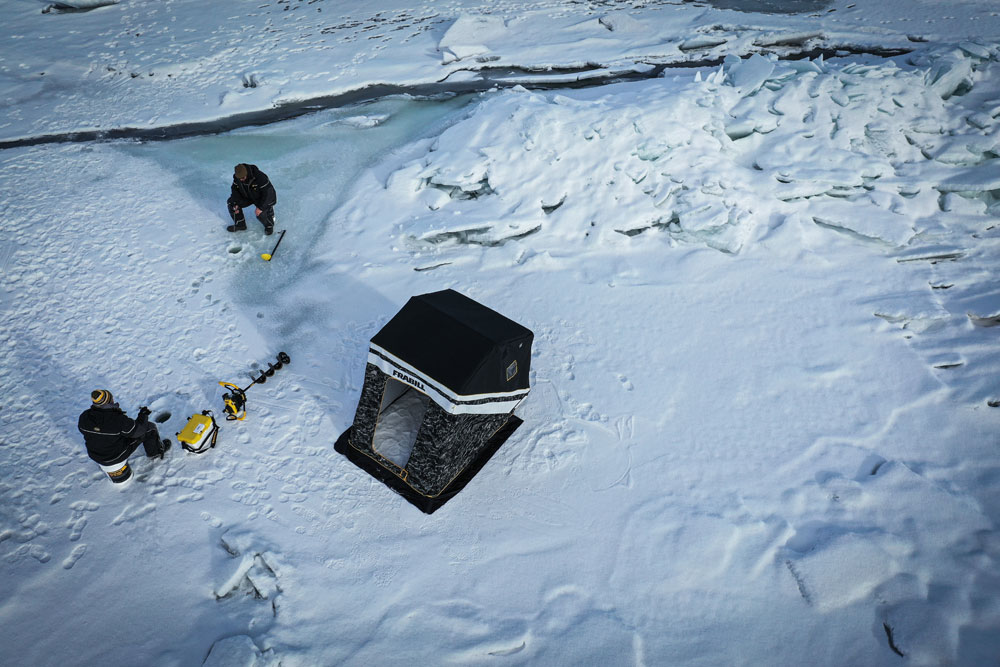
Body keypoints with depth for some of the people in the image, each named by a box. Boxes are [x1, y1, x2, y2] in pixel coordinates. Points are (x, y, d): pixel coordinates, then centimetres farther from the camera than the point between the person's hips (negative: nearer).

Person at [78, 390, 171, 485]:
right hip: (117, 454, -6)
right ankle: (155, 451, 32)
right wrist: (143, 415, -1)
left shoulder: (84, 417, -19)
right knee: (149, 428, 7)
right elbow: (136, 430, -19)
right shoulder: (118, 420, -35)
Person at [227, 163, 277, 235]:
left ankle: (269, 225, 7)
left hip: (262, 198, -6)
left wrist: (261, 207, -31)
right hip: (247, 196, 6)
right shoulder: (236, 177, -17)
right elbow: (235, 189, -1)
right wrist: (236, 203, -13)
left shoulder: (259, 177, -36)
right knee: (231, 202, -8)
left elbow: (268, 191, -31)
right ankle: (240, 224, 7)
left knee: (261, 214, -29)